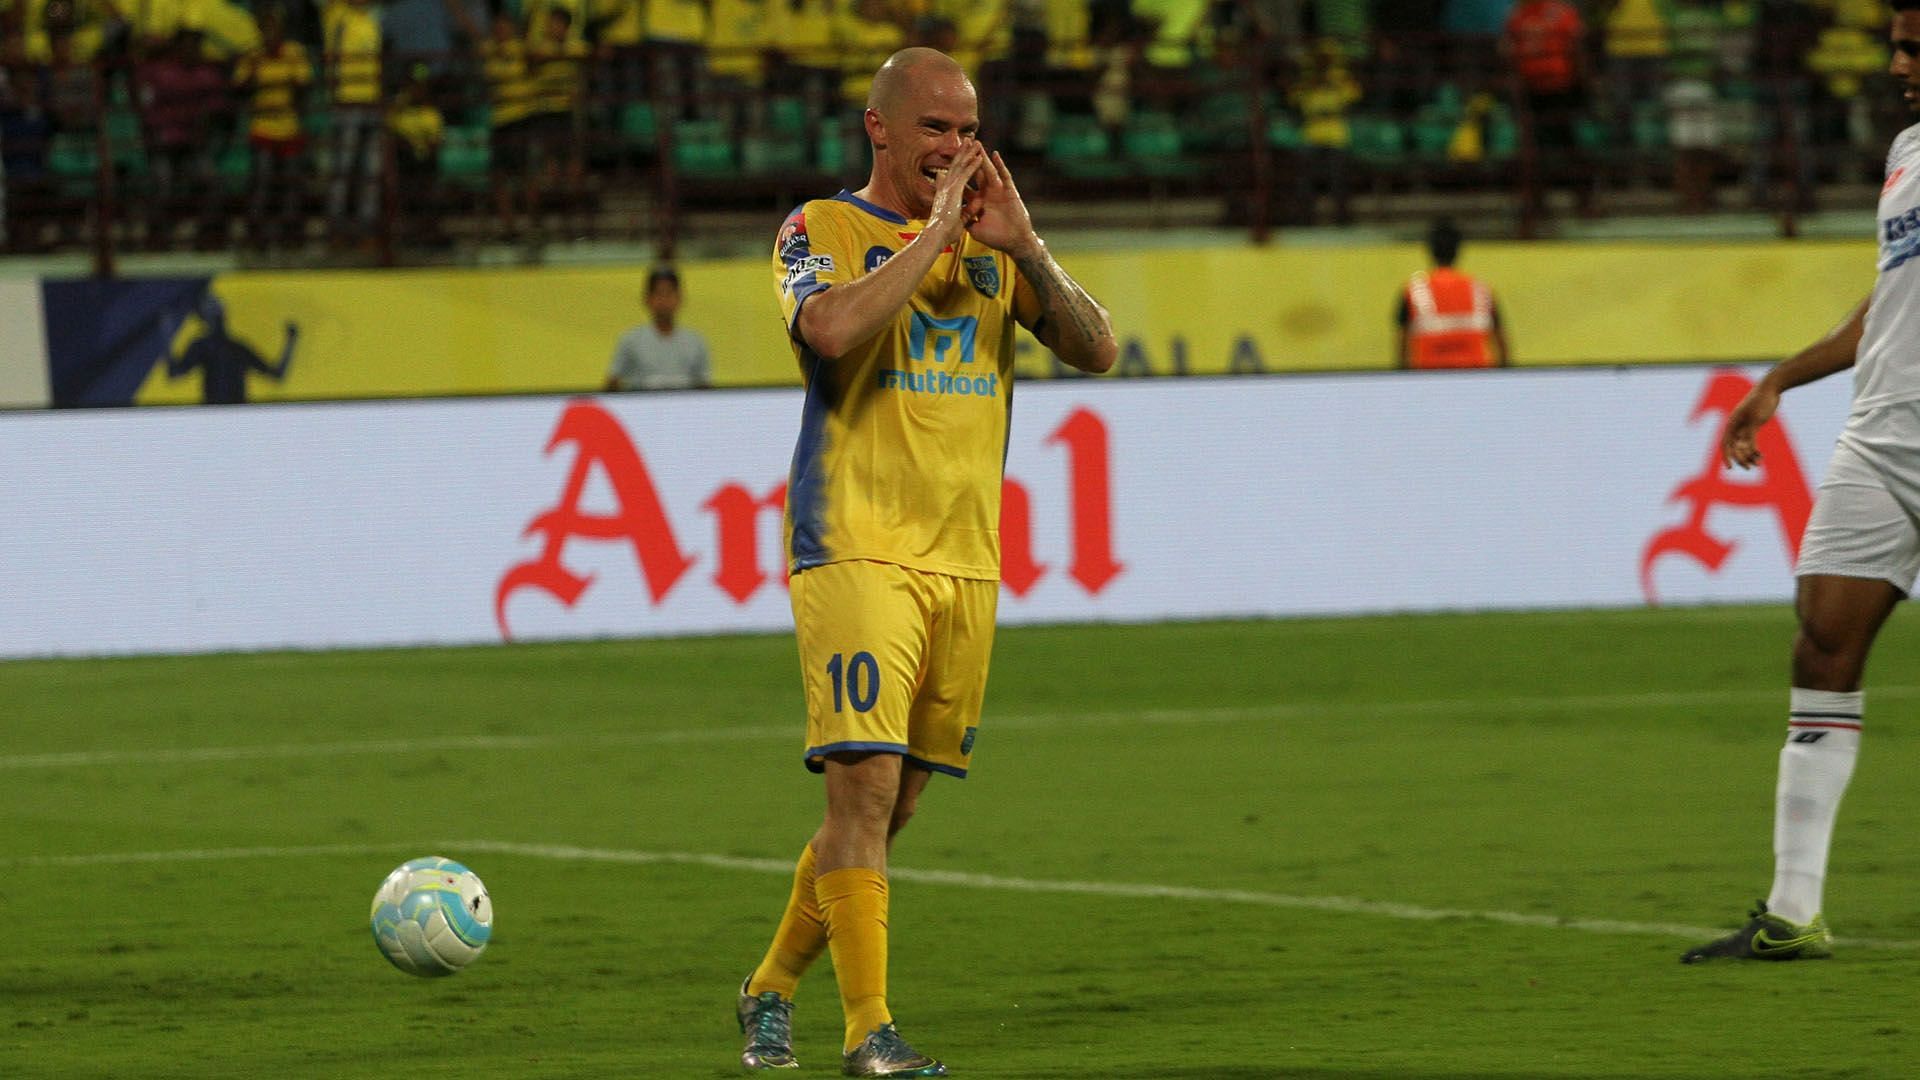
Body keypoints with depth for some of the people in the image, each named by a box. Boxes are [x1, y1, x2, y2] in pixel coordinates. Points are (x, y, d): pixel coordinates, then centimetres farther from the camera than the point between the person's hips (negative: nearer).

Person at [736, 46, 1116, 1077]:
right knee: (865, 784, -16)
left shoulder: (992, 246, 15)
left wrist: (1021, 245, -6)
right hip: (854, 550, -5)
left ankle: (771, 989, 26)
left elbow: (1094, 348, 5)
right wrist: (938, 230, -14)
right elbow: (833, 328, -21)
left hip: (965, 559, 5)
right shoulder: (822, 230, 1)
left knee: (890, 803, 9)